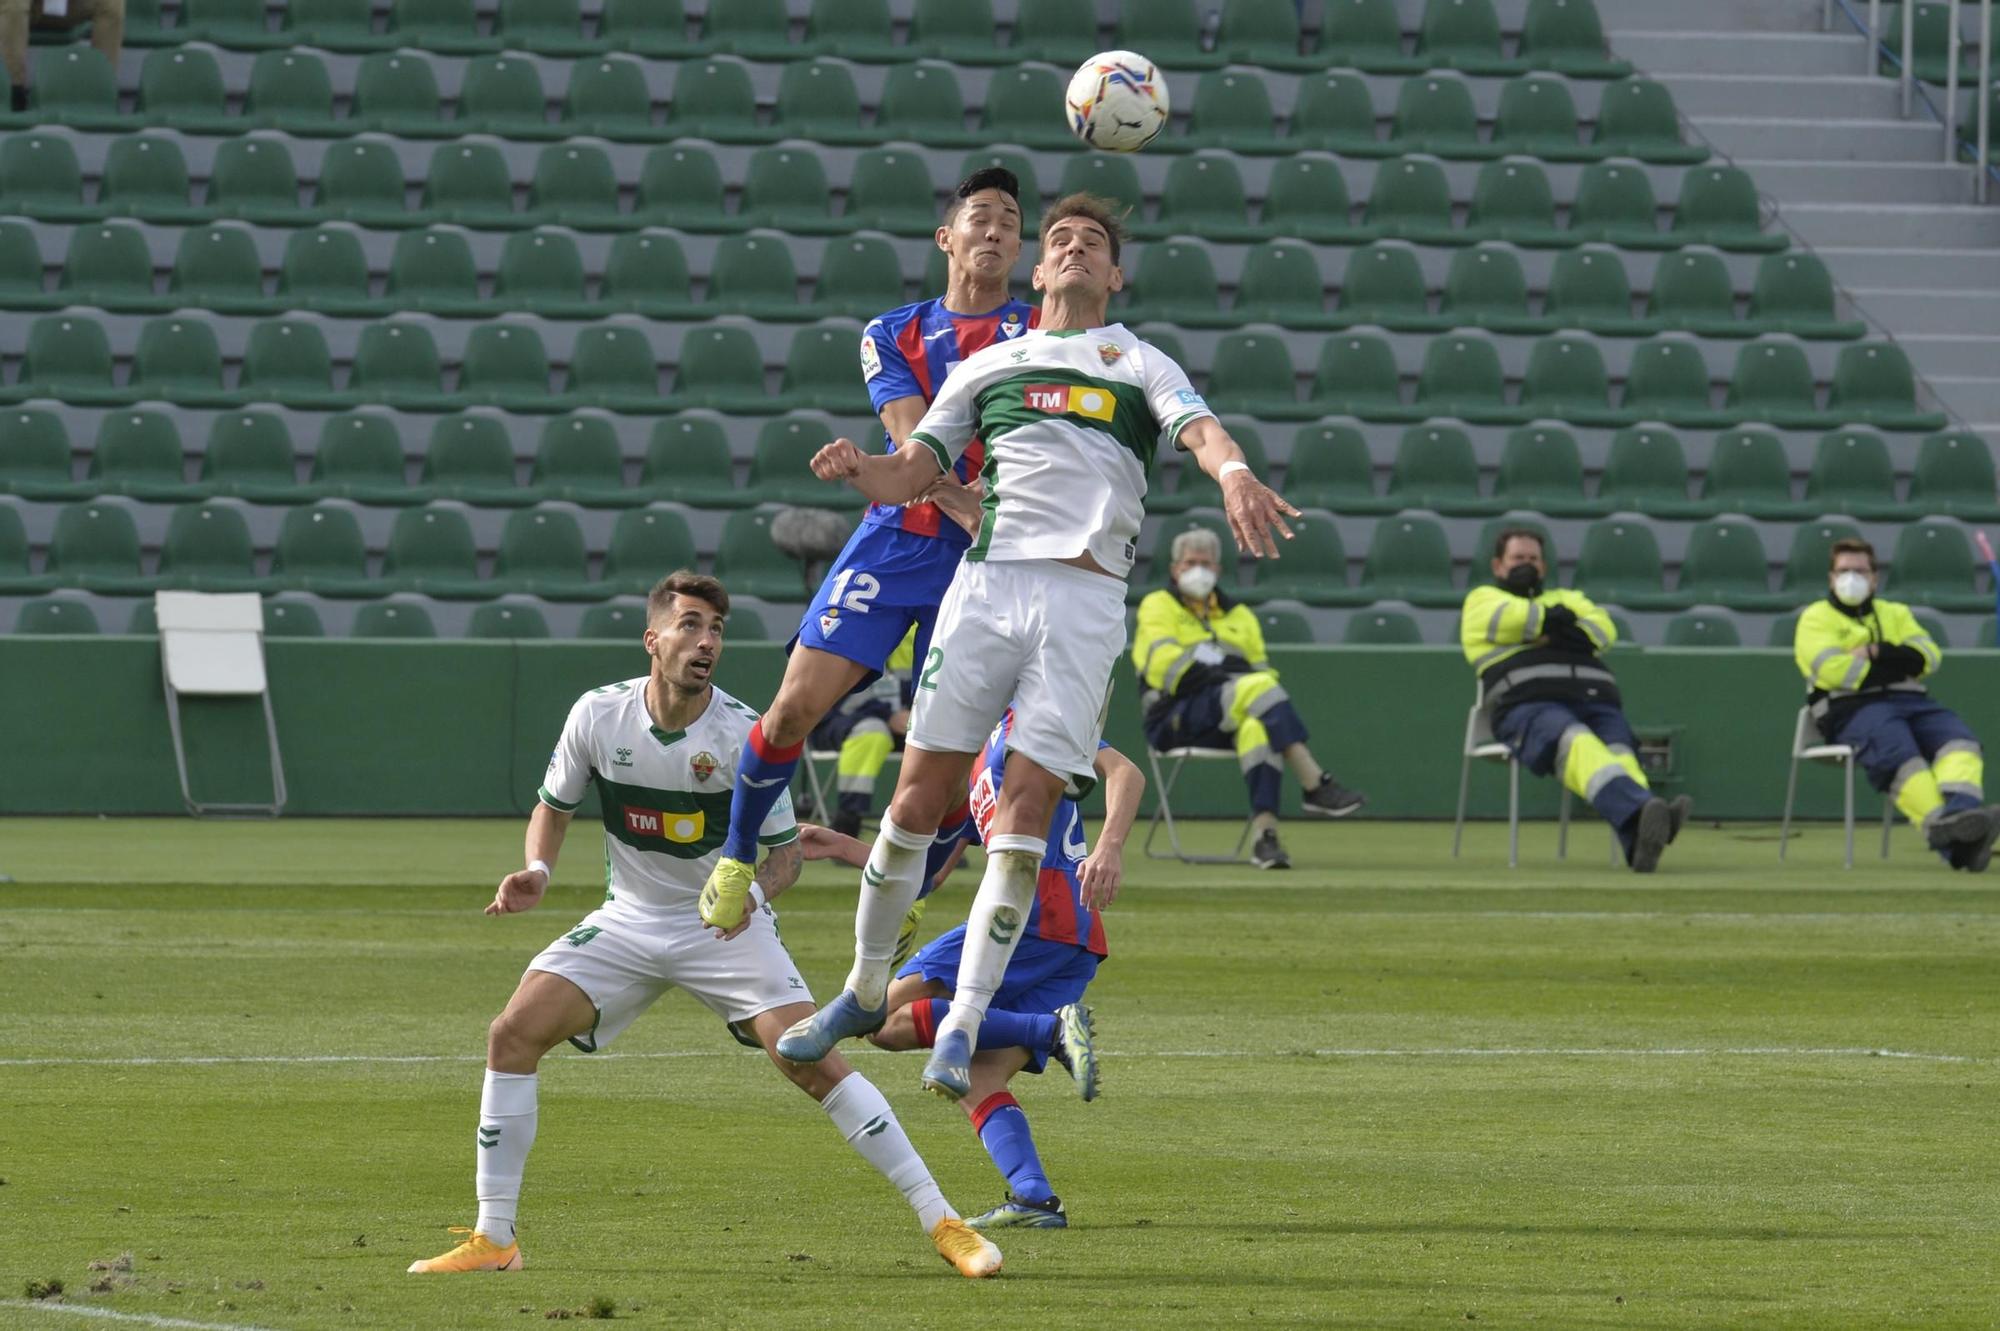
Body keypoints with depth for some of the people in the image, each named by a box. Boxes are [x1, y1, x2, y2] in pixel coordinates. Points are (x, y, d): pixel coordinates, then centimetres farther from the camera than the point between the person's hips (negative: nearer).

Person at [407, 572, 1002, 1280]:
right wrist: (537, 869, -13)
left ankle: (942, 1222, -13)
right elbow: (554, 804, 7)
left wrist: (753, 893, -27)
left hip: (727, 927, -3)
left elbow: (785, 850, -6)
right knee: (512, 1033, -14)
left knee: (813, 1060, -19)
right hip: (628, 922, 3)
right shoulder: (598, 715, -10)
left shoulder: (744, 735, -16)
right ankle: (492, 1239, -3)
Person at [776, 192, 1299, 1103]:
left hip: (1085, 601, -1)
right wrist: (855, 467, -7)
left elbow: (1200, 428, -4)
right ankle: (865, 992, 15)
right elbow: (906, 475, 17)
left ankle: (961, 1030, -5)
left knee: (1025, 817, -9)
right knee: (919, 799, -3)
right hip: (985, 583, 1)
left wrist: (1234, 473, -27)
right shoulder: (986, 367, 20)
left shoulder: (1140, 365, 16)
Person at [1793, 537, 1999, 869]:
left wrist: (1876, 653, -5)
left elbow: (1928, 657, 10)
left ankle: (1962, 814, -53)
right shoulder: (1816, 618, 14)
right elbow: (1830, 670, -6)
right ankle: (1952, 843, -54)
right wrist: (1898, 664, 3)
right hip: (1852, 708, -5)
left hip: (1910, 701, 5)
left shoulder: (1896, 614, 28)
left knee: (1959, 740, -27)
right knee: (1900, 754, -36)